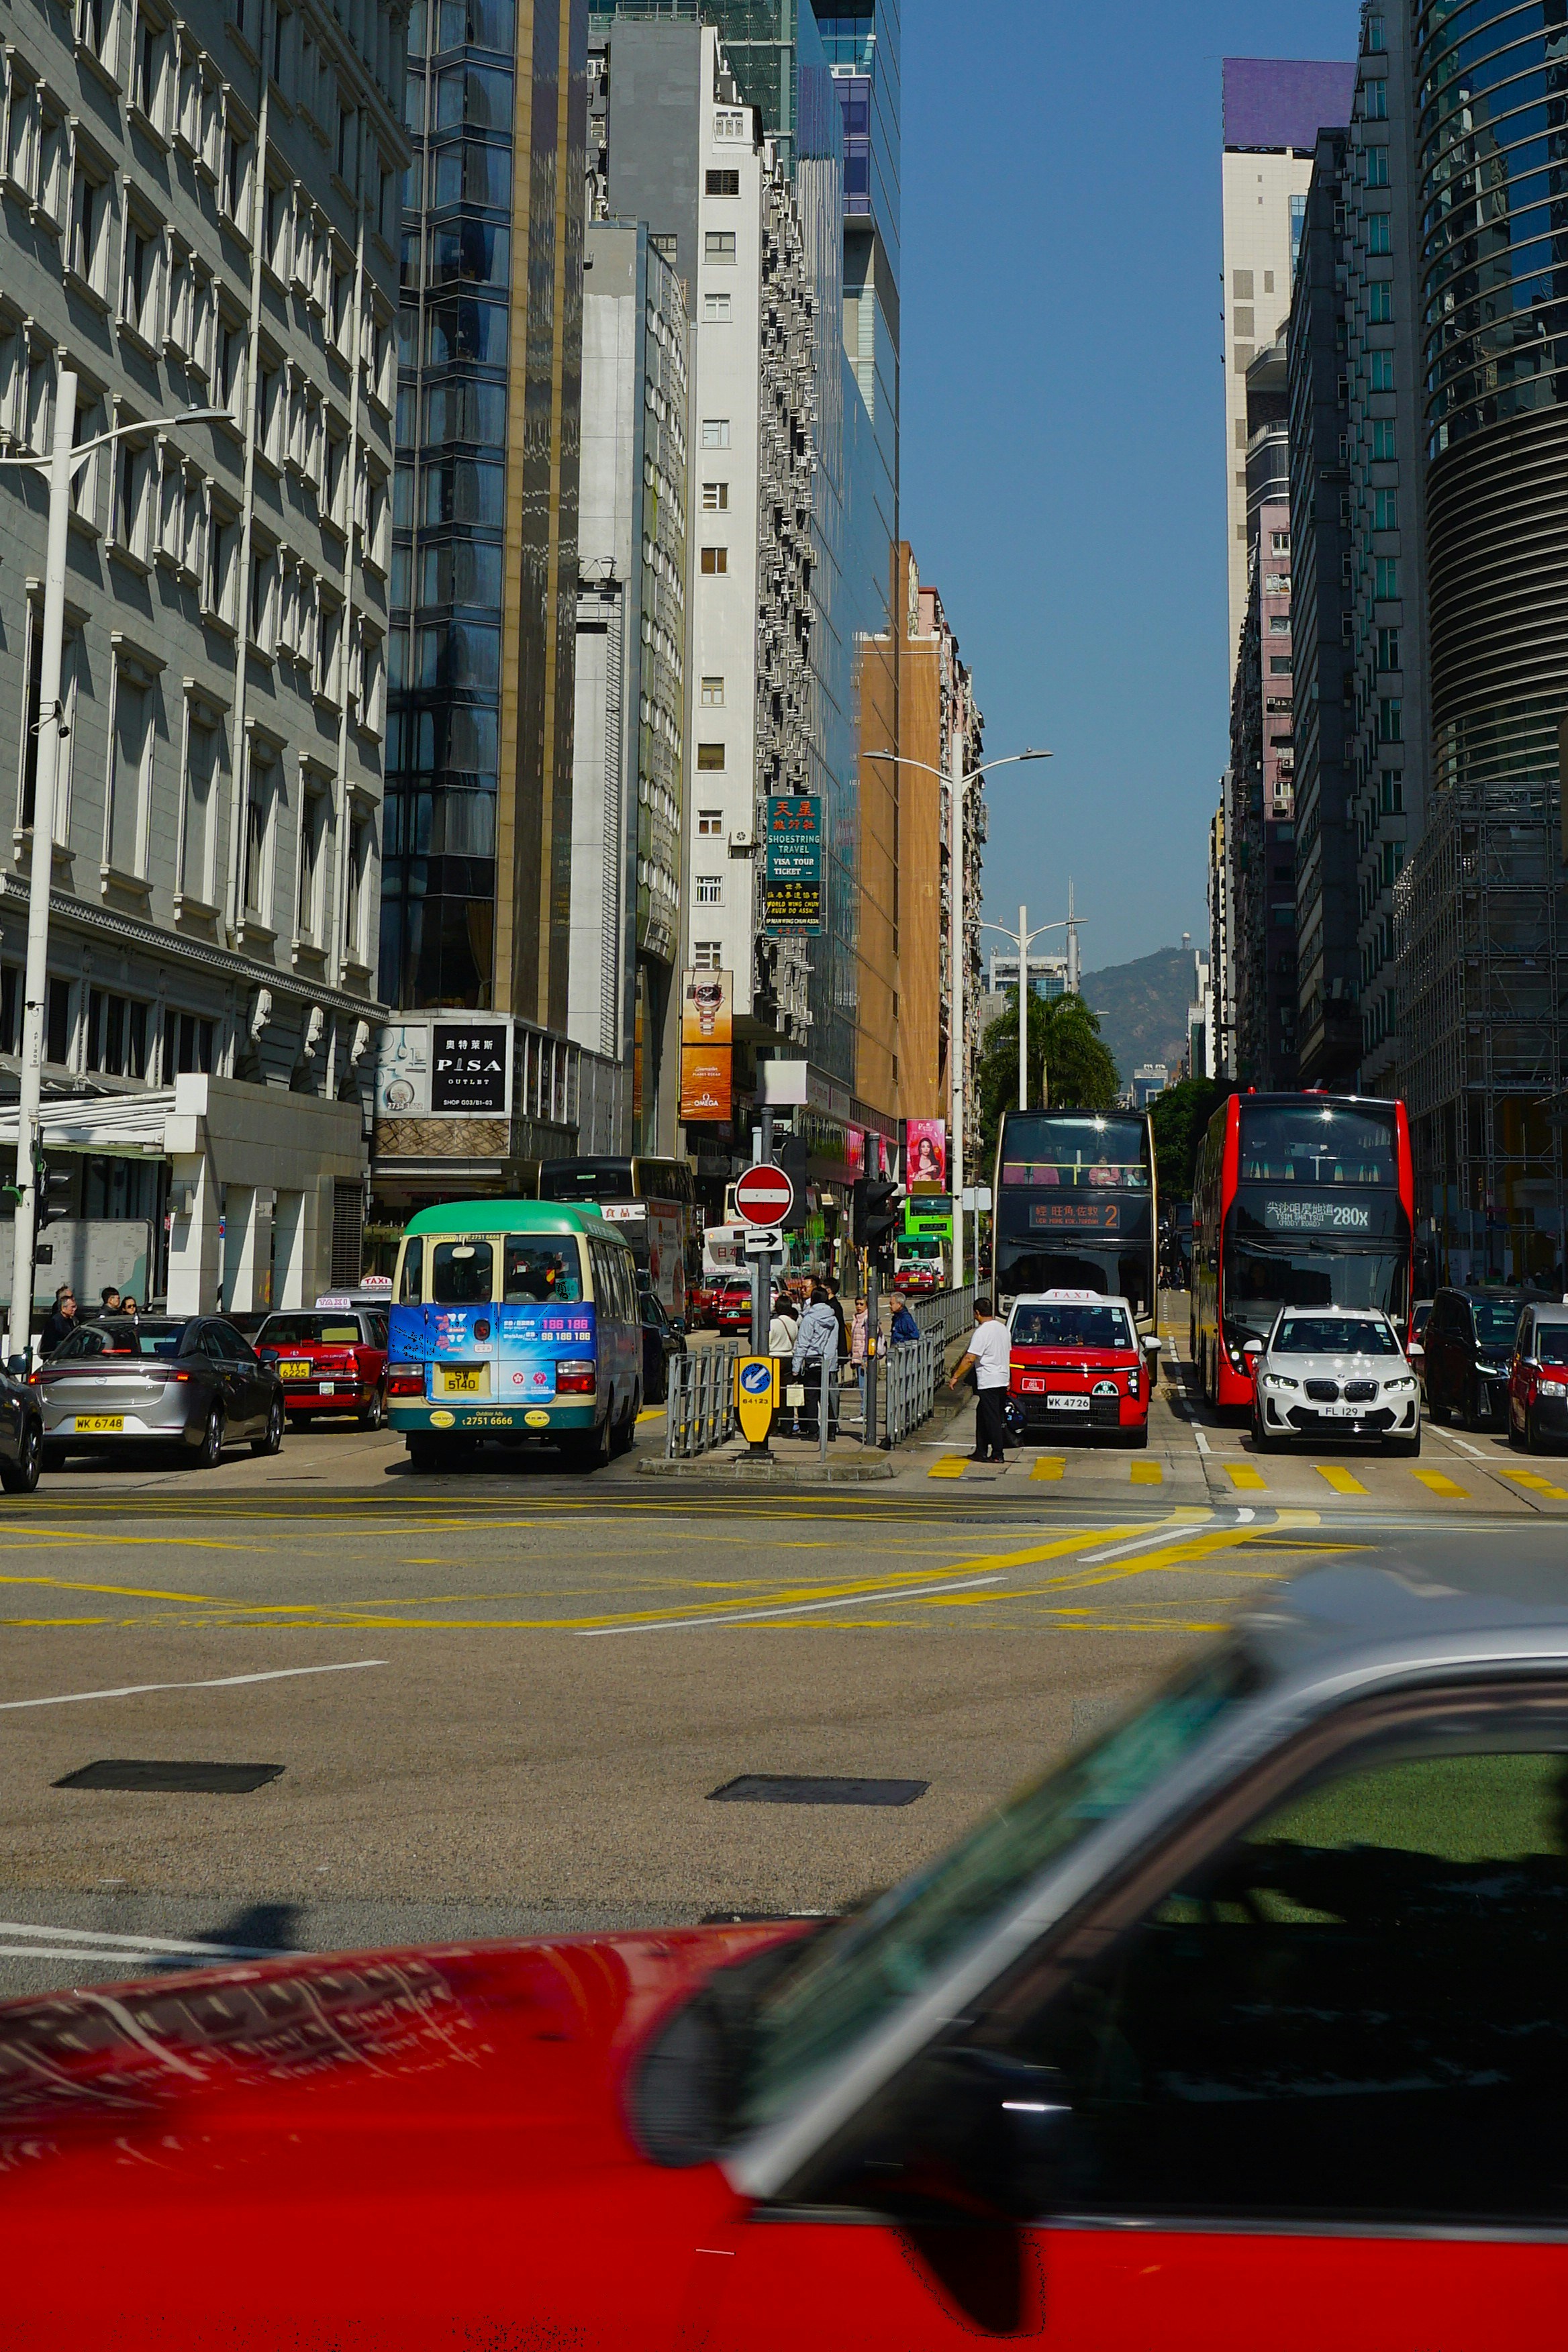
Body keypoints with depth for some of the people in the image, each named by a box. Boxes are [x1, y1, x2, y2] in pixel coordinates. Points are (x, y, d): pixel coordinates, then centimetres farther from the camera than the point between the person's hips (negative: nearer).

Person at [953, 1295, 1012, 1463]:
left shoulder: (982, 1332, -16)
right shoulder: (1002, 1328, 11)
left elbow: (969, 1359, -19)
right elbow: (1008, 1352, 21)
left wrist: (956, 1376, -11)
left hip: (988, 1382, -9)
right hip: (1003, 1379, 9)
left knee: (992, 1419, -4)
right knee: (982, 1416, 15)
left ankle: (997, 1454, -2)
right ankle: (981, 1451, 18)